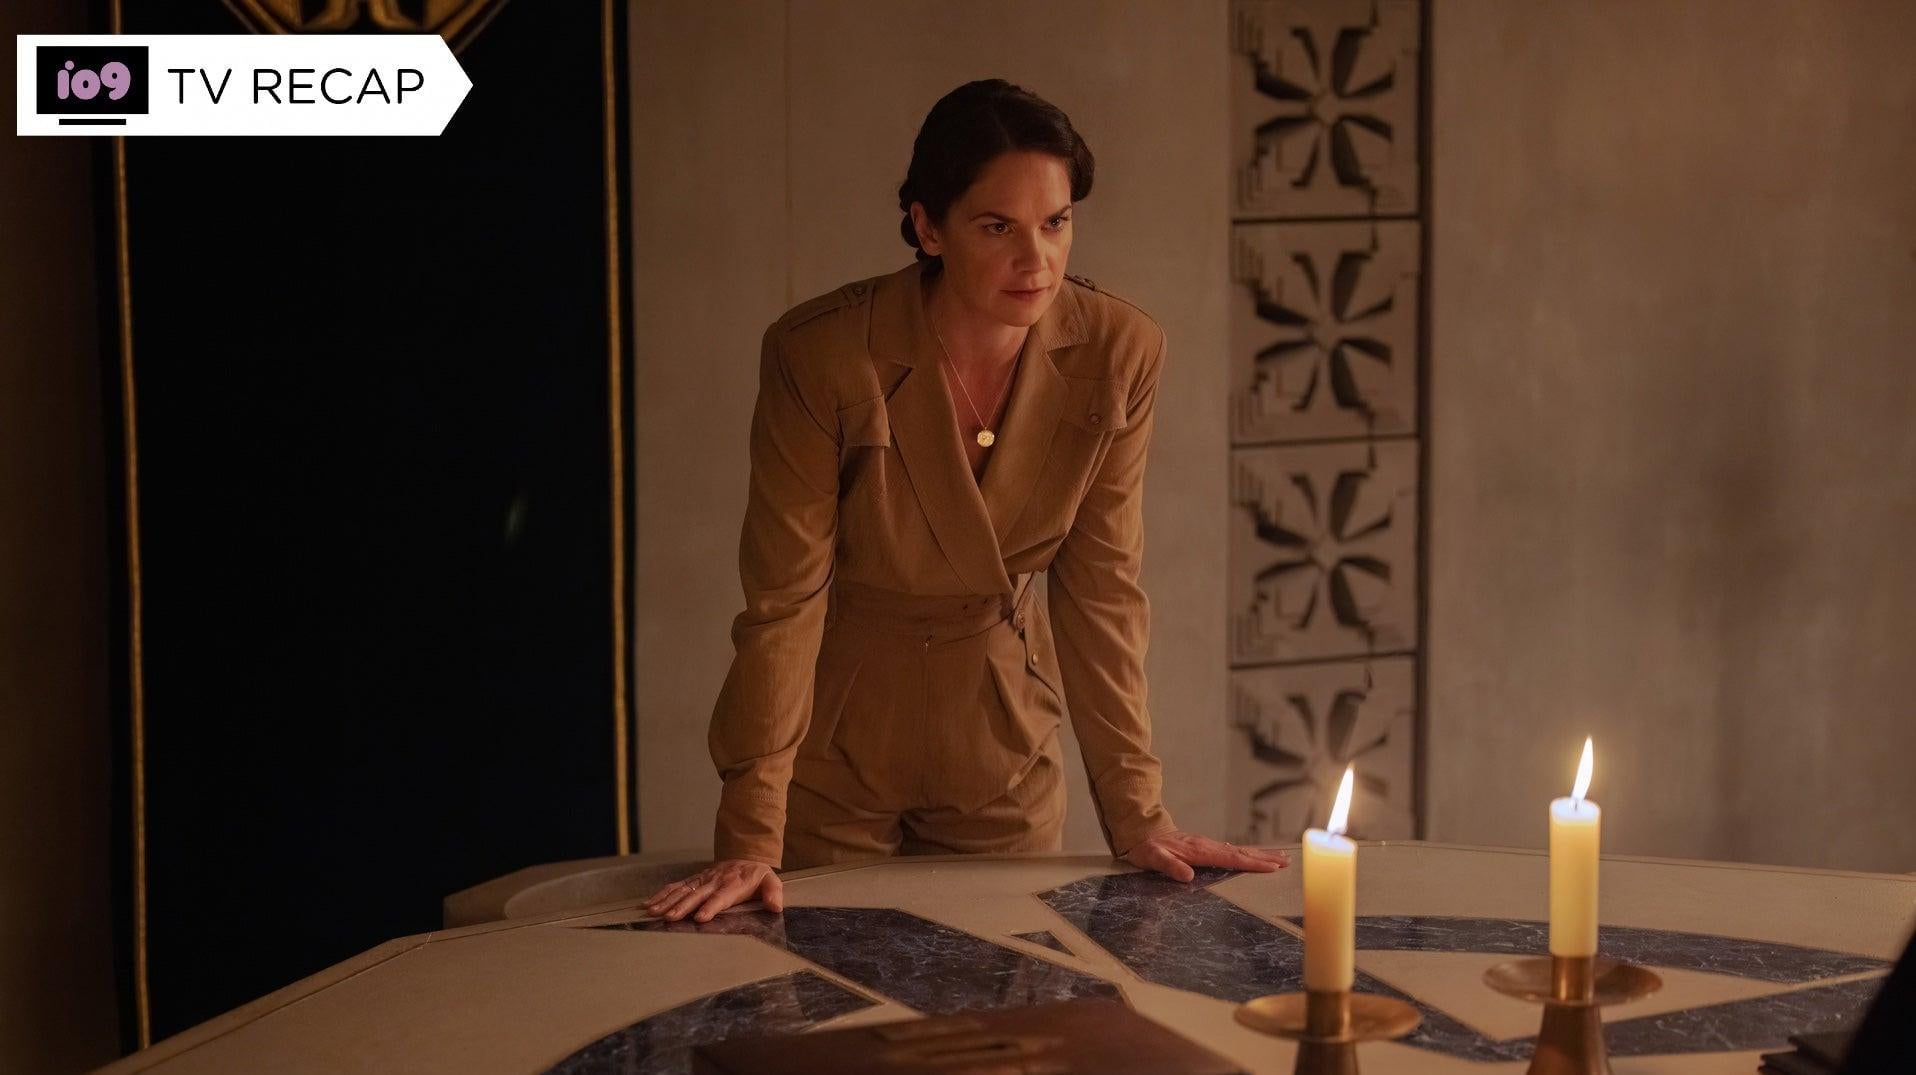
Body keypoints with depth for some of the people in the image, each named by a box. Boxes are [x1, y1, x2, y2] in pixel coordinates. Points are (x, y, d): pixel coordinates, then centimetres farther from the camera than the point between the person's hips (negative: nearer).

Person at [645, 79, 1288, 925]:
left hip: (1006, 754, 3)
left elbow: (1102, 590, -6)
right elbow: (785, 598, -18)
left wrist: (1136, 815, -7)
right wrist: (751, 839, -20)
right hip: (836, 753, -2)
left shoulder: (1118, 354, -14)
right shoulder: (820, 354, -23)